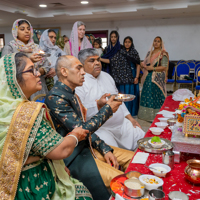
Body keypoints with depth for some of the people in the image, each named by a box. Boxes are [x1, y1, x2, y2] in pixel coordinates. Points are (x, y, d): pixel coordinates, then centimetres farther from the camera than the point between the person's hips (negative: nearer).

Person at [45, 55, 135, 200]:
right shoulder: (56, 97, -20)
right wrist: (107, 109, -13)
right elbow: (82, 129, -23)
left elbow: (86, 127, 11)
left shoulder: (72, 94, 9)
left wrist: (104, 149, 1)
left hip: (88, 145, 9)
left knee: (133, 158, 6)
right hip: (74, 157, -9)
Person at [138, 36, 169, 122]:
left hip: (157, 78, -6)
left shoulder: (163, 54, -4)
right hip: (148, 77, 6)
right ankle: (147, 114, 17)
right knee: (147, 95, 6)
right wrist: (143, 65, -4)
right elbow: (145, 63, 20)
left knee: (156, 95, -6)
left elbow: (164, 67, -11)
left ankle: (155, 115, 2)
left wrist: (153, 68, -17)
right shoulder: (150, 53, 15)